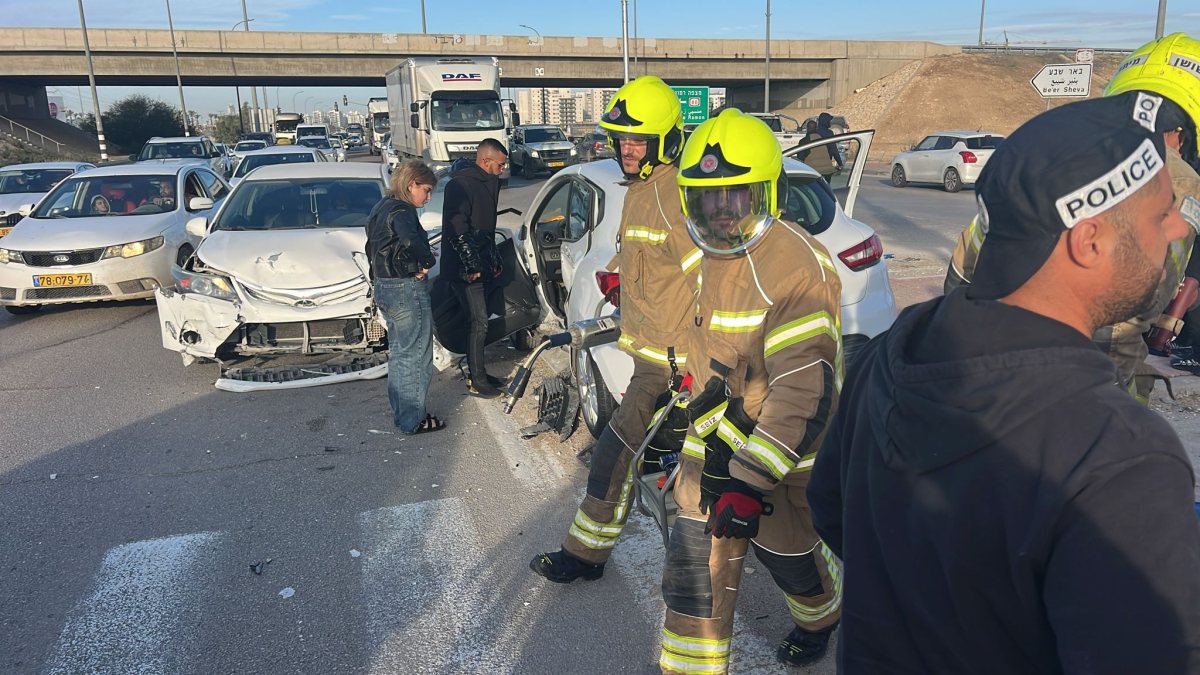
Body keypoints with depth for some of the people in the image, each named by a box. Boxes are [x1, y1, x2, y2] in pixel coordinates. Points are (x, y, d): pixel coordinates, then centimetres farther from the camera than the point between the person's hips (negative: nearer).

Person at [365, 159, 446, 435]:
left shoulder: (381, 208, 13)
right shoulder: (402, 210, -17)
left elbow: (373, 248, 19)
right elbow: (411, 240, -38)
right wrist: (427, 261, -19)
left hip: (384, 288, 10)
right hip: (407, 290, -10)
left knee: (399, 353, 20)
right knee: (416, 356, 1)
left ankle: (401, 411, 32)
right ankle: (413, 420, 9)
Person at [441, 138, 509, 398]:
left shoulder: (486, 185, 16)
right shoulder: (461, 185, -15)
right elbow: (456, 229, -22)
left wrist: (495, 260, 23)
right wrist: (471, 265, -23)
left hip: (481, 267, 9)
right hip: (465, 270, -9)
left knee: (480, 321, 14)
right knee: (479, 323, -7)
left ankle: (479, 373, 25)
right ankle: (477, 382, 2)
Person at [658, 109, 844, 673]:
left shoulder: (796, 265, -26)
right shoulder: (711, 254, 3)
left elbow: (805, 389, -31)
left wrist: (751, 479, -33)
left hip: (779, 454, -6)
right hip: (713, 443, 6)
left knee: (789, 555, 20)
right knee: (694, 567, 8)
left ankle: (821, 618, 53)